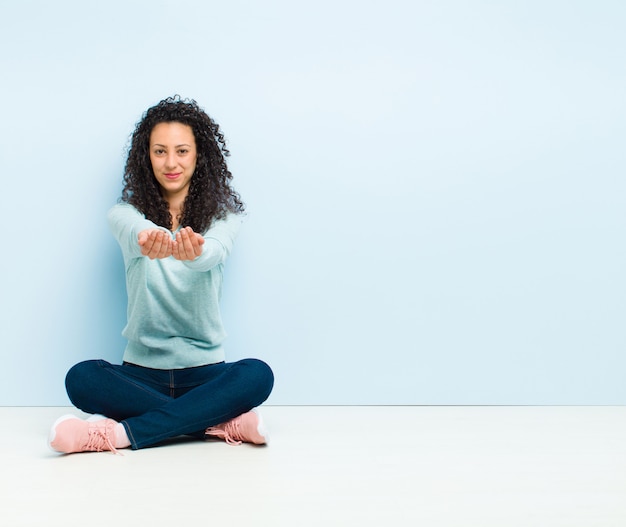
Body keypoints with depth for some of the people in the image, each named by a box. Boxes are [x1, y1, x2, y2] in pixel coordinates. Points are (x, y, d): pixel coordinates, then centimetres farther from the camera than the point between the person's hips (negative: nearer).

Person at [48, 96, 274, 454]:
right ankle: (224, 422, -26)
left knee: (257, 375, -31)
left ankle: (120, 433, -28)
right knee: (82, 378, -28)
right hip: (142, 371, 1)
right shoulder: (126, 211, 0)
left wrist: (195, 252, -51)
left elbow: (215, 251, -24)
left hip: (205, 371, -1)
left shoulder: (223, 213, -1)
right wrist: (150, 240, -52)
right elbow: (134, 233, -25)